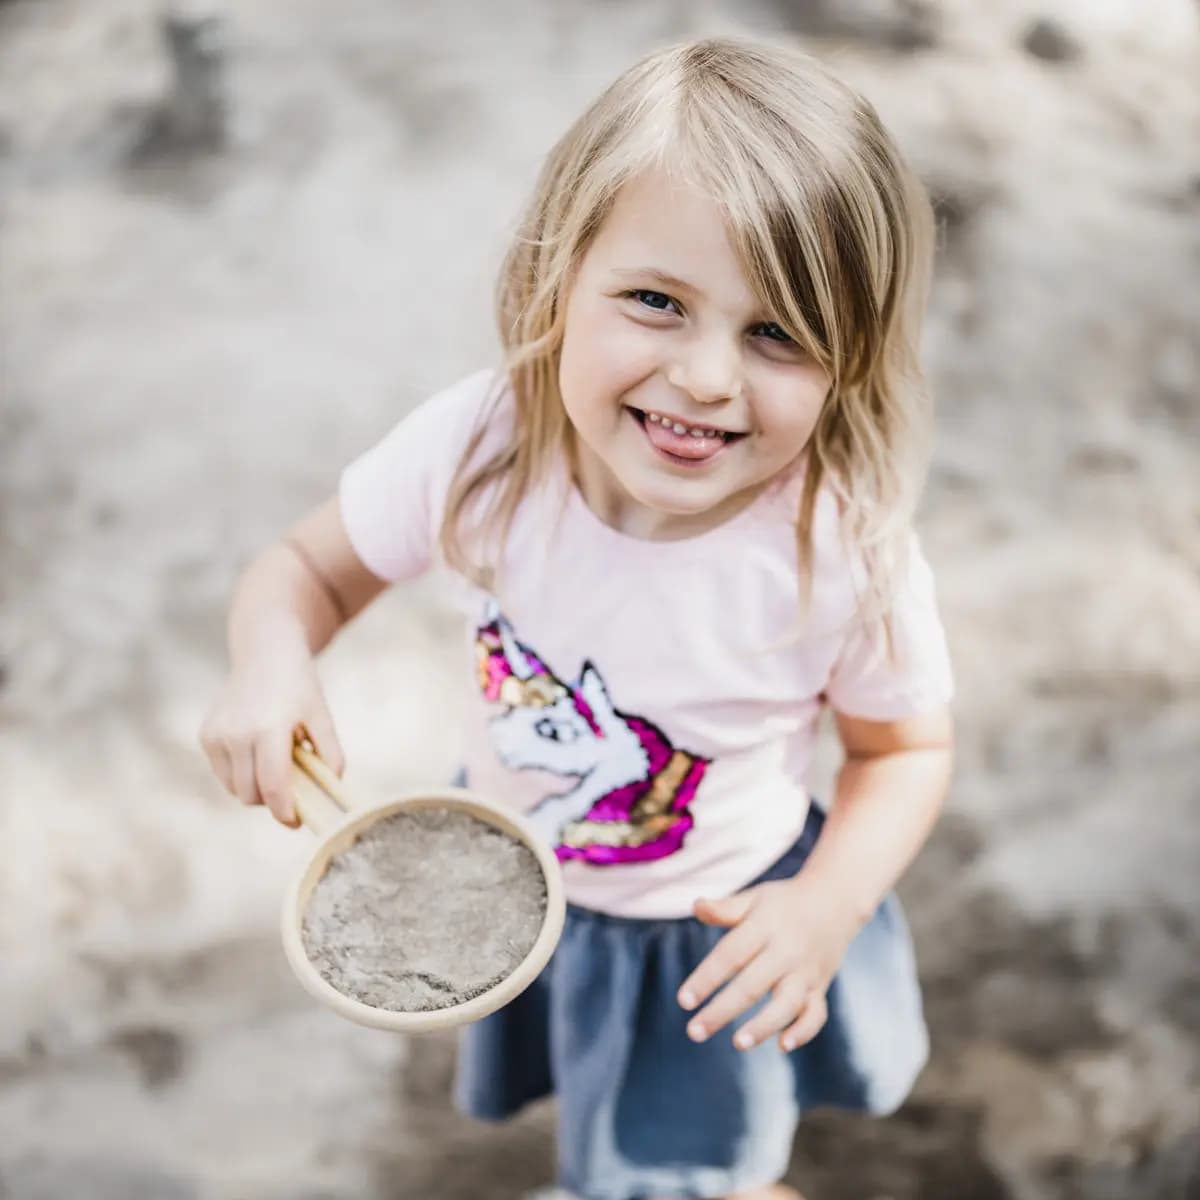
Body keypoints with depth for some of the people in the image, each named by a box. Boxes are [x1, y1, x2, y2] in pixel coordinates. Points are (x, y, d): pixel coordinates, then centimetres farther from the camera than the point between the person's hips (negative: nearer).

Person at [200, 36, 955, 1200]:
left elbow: (906, 749, -14)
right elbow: (307, 564, -11)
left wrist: (828, 907, -29)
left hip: (720, 928, -3)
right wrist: (271, 657, -33)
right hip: (510, 883, 4)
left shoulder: (847, 555, -33)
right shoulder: (473, 450, -29)